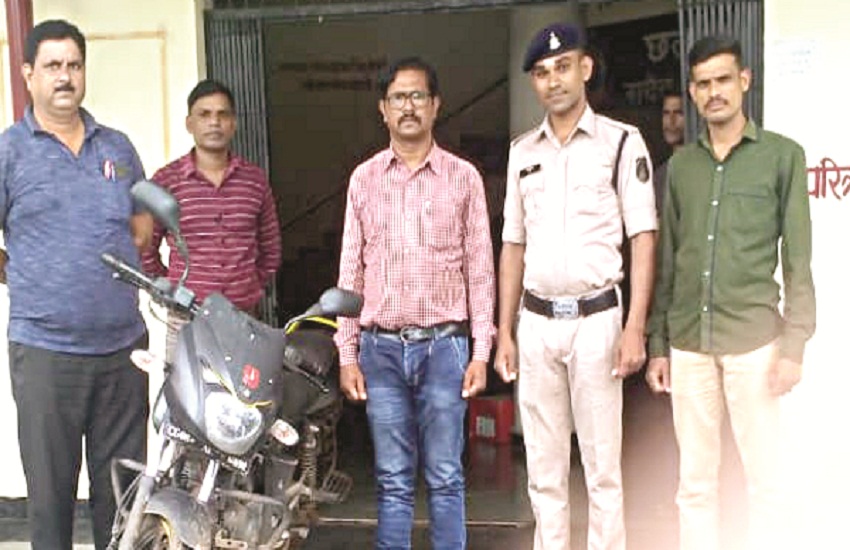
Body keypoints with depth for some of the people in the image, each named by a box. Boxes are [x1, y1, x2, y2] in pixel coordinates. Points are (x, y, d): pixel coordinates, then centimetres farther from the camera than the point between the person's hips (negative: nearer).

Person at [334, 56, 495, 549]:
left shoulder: (463, 177, 2)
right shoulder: (364, 179, 7)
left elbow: (480, 269, 2)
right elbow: (351, 271, 7)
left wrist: (481, 352, -4)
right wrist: (347, 354, 3)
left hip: (443, 346, -1)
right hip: (381, 348, 2)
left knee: (445, 477, 6)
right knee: (393, 480, 9)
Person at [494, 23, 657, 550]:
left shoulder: (621, 141, -2)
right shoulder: (523, 151, 11)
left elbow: (644, 239, -4)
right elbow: (513, 246, 13)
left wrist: (635, 328, -12)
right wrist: (504, 332, 9)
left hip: (595, 318, -4)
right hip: (536, 322, 4)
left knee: (602, 465, 4)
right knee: (544, 468, 11)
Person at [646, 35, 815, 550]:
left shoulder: (783, 155, 1)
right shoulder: (681, 164, 11)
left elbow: (798, 260, -2)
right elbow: (667, 262, 12)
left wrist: (795, 344, -8)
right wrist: (658, 344, 9)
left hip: (753, 339, -3)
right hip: (688, 342, 3)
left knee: (763, 476, 6)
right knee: (695, 480, 9)